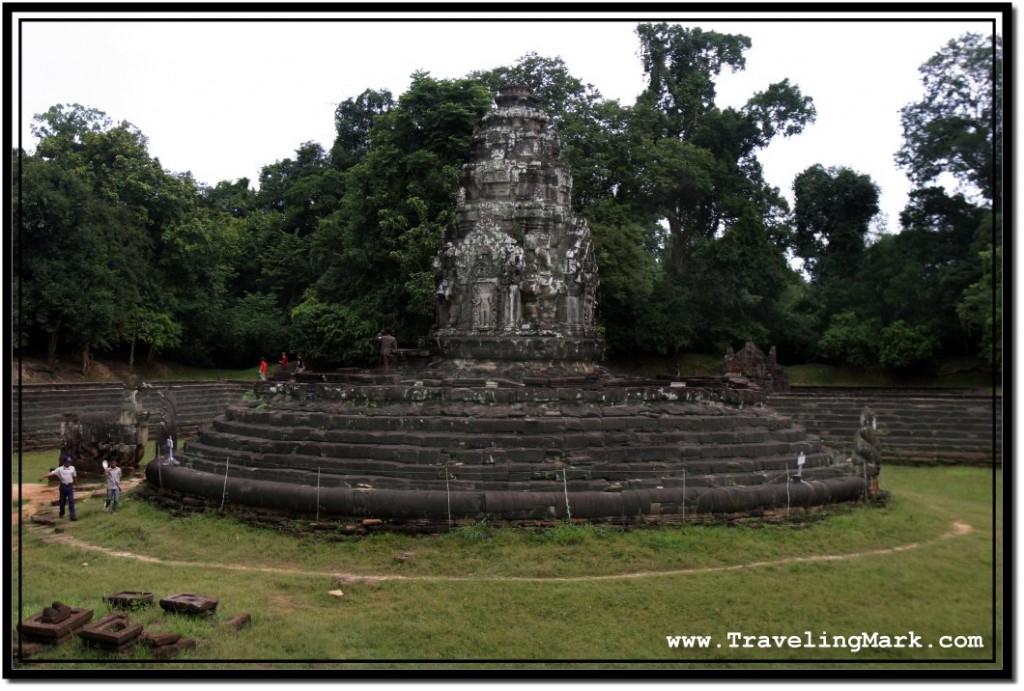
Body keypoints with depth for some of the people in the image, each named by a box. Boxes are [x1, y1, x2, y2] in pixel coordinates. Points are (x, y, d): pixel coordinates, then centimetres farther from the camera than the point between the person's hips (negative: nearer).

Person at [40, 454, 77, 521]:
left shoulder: (72, 468, 1)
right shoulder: (59, 469, -5)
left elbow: (74, 477, 11)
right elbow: (51, 473, -15)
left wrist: (76, 485, 18)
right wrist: (43, 477, -28)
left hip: (70, 486, 0)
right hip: (63, 486, 0)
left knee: (71, 501, -5)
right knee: (62, 501, 12)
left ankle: (73, 516, -6)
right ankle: (61, 514, 31)